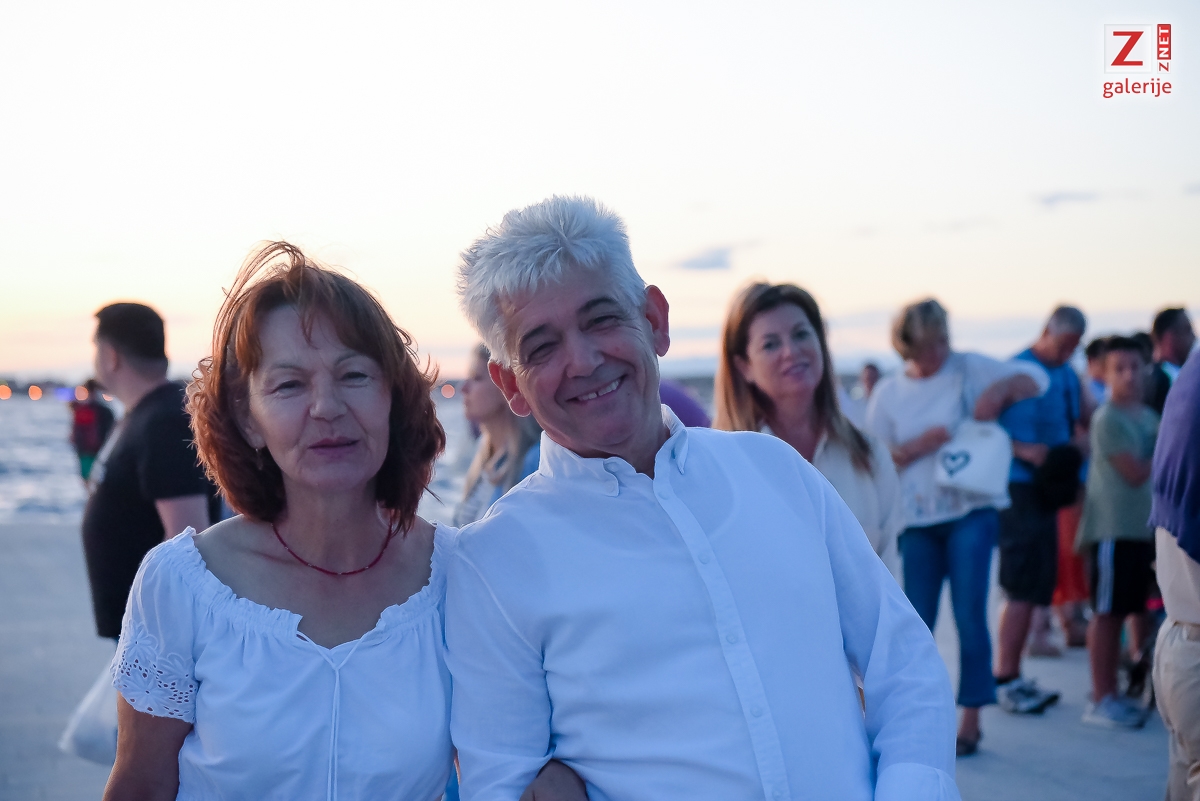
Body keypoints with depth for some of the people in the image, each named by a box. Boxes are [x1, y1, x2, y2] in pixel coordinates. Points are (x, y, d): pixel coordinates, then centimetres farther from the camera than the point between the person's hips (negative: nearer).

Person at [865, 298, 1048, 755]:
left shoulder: (968, 368, 2)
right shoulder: (888, 393, 5)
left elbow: (1035, 378, 2)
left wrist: (1000, 389, -18)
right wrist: (924, 443, -13)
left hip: (971, 511, -1)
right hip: (916, 518, 2)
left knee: (970, 616, -5)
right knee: (916, 621, 4)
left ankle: (971, 721, 6)